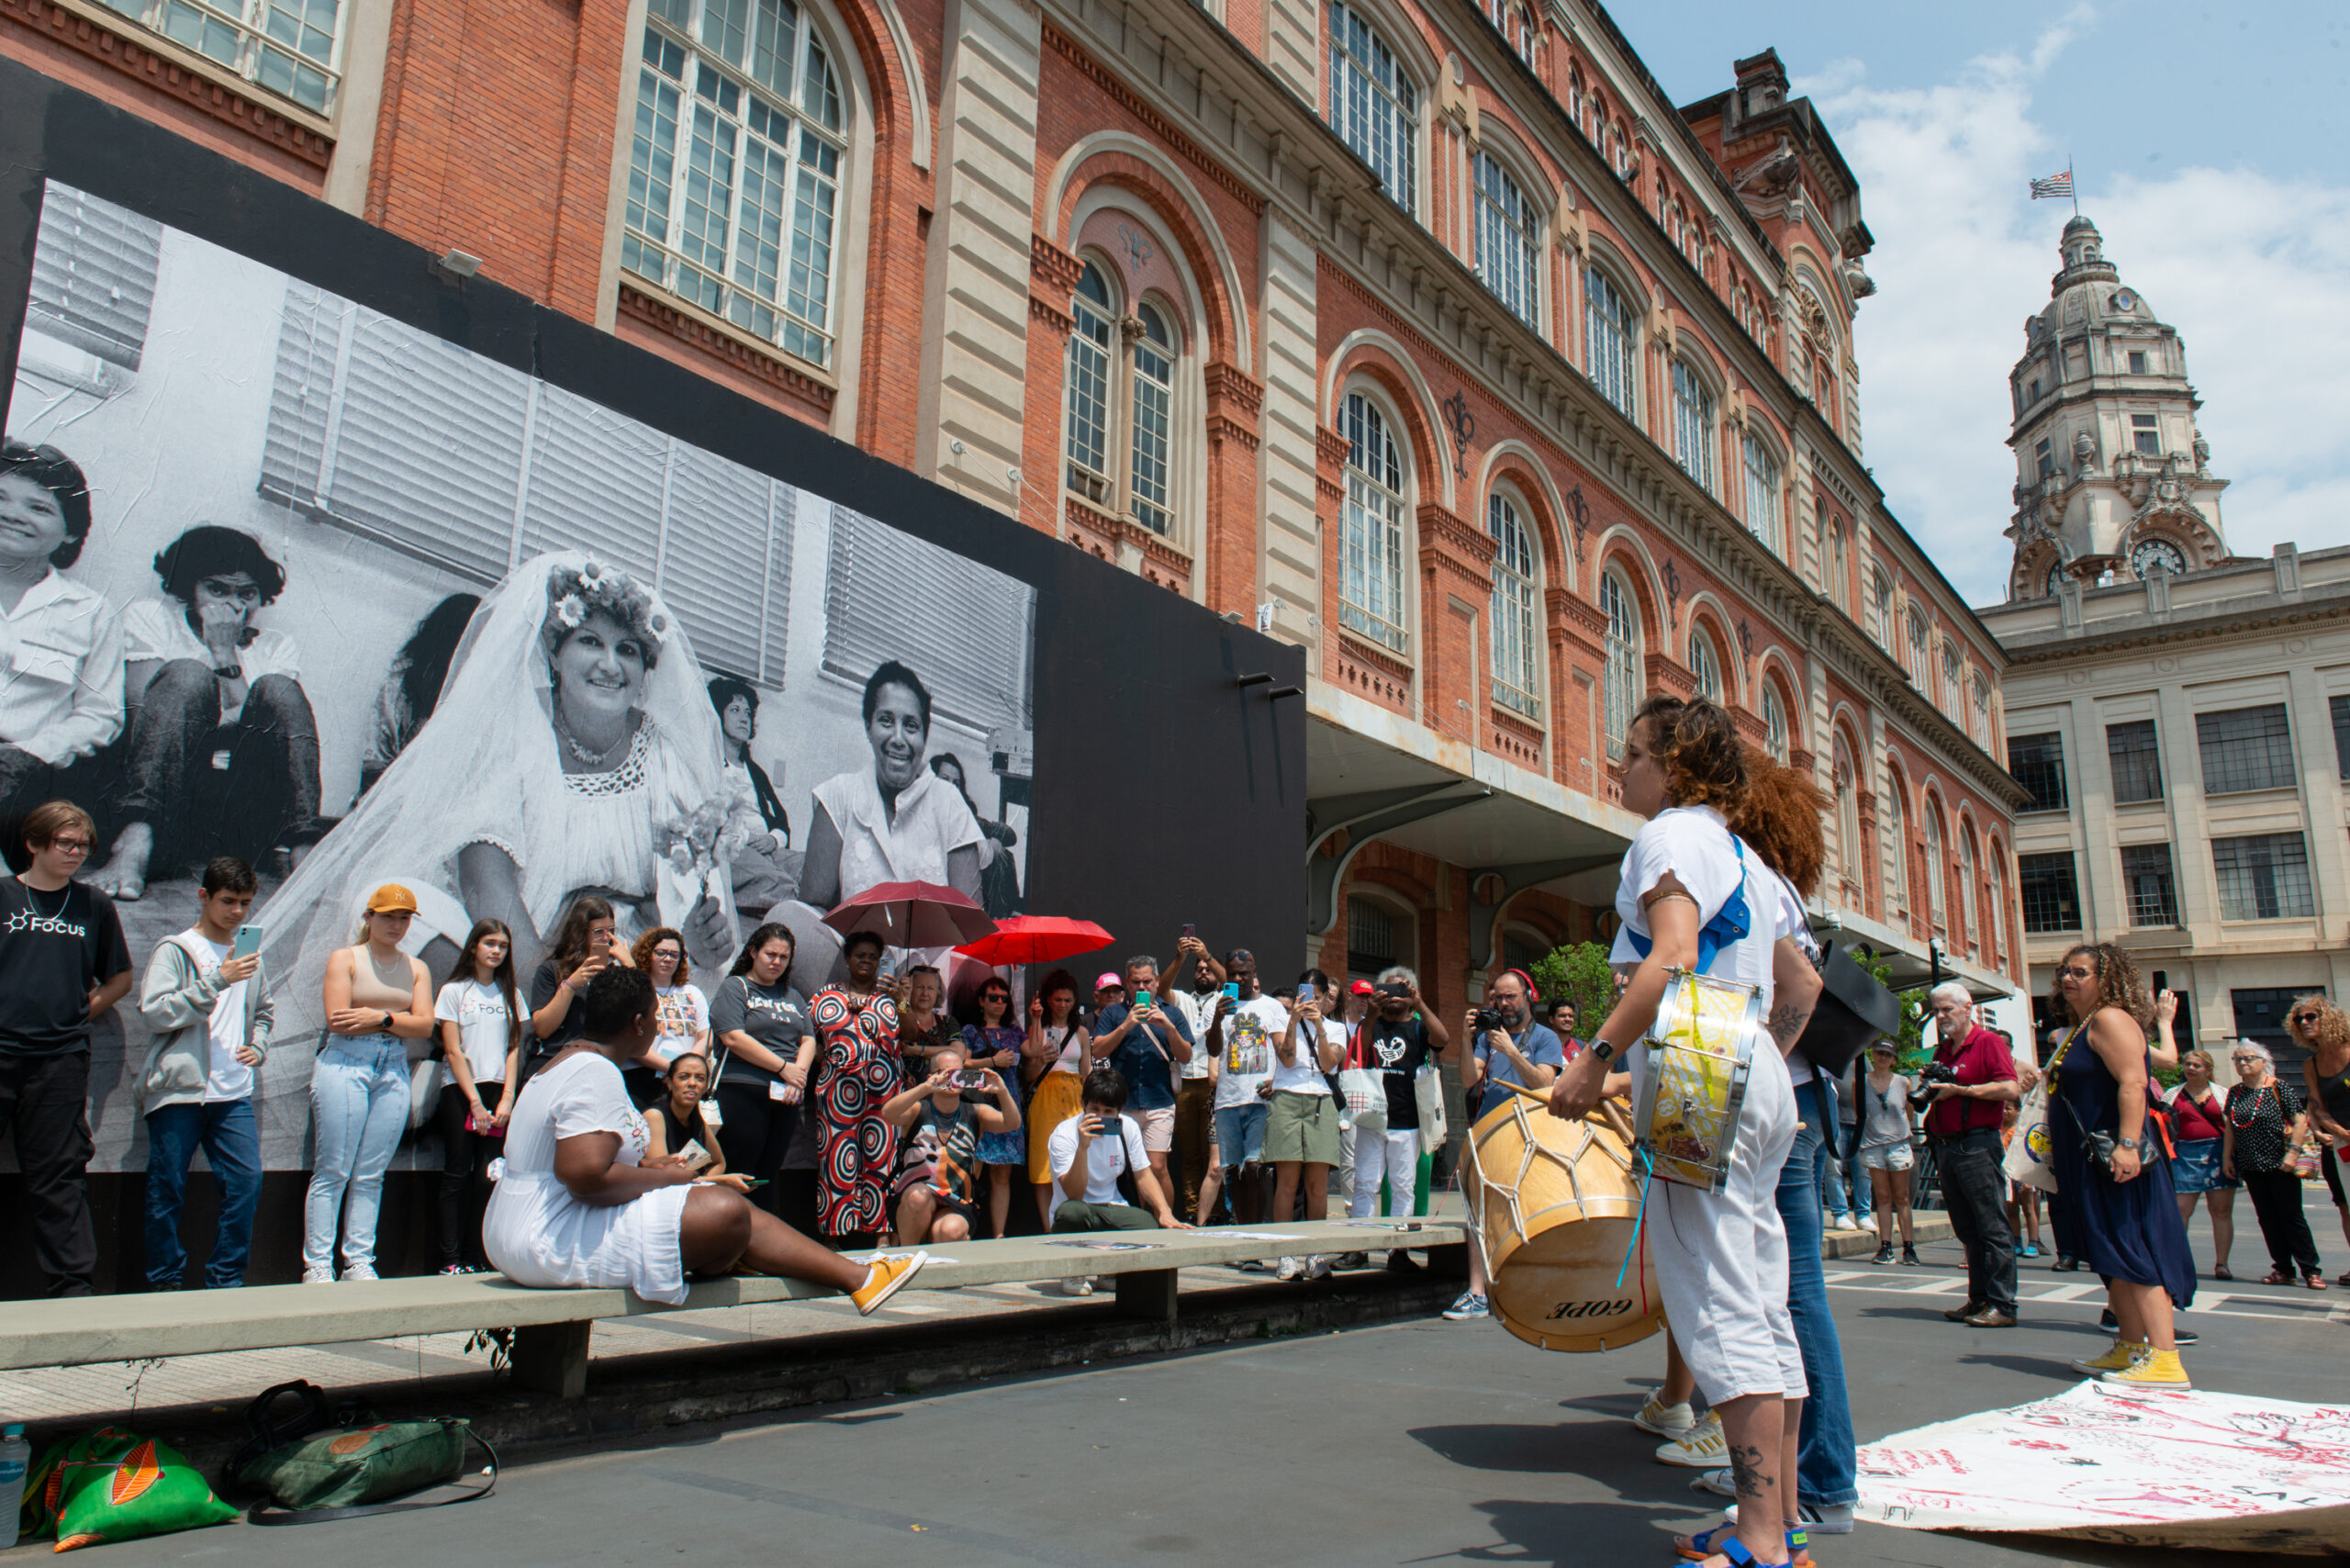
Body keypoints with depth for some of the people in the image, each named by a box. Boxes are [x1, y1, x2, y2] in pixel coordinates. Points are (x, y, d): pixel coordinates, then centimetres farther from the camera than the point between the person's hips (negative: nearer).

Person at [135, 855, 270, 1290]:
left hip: (233, 1094, 5)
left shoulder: (248, 956, 17)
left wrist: (257, 1046, 11)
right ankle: (165, 1283, 14)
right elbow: (155, 1012, -12)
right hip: (178, 1091, -4)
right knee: (167, 1190, 1)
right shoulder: (175, 950, 1)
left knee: (247, 1180, -2)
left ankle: (225, 1281, 9)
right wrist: (217, 981, -17)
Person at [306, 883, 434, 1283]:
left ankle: (360, 1262, 8)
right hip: (344, 1065, -4)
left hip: (394, 1071, 4)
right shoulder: (345, 959, 4)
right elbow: (338, 1020, -8)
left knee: (371, 1175, 4)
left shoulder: (416, 968, 16)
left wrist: (381, 1016, -9)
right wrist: (400, 1018, -4)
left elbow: (425, 1025, 5)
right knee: (332, 1172, -4)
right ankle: (317, 1265, 1)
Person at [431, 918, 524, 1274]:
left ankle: (478, 1258, 1)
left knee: (487, 1178, -2)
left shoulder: (510, 994, 14)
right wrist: (475, 1102, -8)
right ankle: (451, 1259, -1)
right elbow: (453, 1051, -1)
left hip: (496, 1092, 2)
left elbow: (513, 1050, 9)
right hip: (459, 1091, -2)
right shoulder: (453, 991, 5)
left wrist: (507, 1098, -4)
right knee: (457, 1176, -4)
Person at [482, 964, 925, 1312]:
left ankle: (857, 1275, 4)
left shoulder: (570, 1062, 16)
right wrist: (663, 1177, -15)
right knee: (725, 1211, -20)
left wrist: (644, 1166, 10)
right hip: (550, 1242, -11)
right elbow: (585, 1175, -31)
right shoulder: (594, 1072, -18)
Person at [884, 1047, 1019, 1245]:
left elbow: (1012, 1124, -8)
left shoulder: (976, 1113, 8)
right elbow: (888, 1113, -21)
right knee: (919, 1196, -33)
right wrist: (927, 1087, -36)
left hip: (956, 1208, 0)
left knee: (951, 1231, -32)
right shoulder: (918, 1110, 1)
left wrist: (1003, 1092, -28)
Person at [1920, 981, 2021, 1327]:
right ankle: (1979, 1299, 14)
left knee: (1992, 1227, -6)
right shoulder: (1942, 1050, 19)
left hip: (1977, 1146, -8)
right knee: (1967, 1230, 10)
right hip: (1945, 1148, 8)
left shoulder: (1988, 1042, -3)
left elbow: (2010, 1090, -14)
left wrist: (1958, 1090, -14)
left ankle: (2002, 1305, -5)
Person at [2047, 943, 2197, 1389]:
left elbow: (2133, 1082, -23)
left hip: (2115, 1162, -10)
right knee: (2113, 1259, 15)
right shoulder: (2080, 1027, 19)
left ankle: (2165, 1361, -14)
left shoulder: (2110, 1019, -11)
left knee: (2133, 1255, -13)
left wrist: (2127, 1143, -31)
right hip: (2089, 1163, 11)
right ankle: (2130, 1349, 23)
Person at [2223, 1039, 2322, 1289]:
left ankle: (2311, 1270, 6)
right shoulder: (2234, 1092, 8)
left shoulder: (2277, 1088, -7)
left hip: (2279, 1165, -5)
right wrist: (2227, 1156, 9)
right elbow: (2230, 1126, 14)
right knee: (2267, 1219, 7)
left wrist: (2292, 1152, -17)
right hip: (2250, 1166, 5)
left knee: (2291, 1216, -2)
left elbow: (2300, 1120, -11)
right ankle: (2283, 1270, 14)